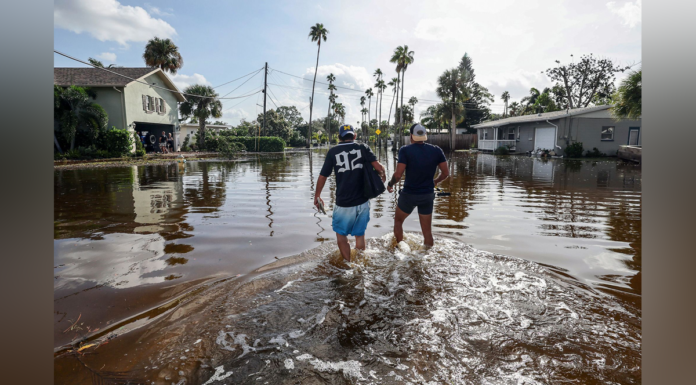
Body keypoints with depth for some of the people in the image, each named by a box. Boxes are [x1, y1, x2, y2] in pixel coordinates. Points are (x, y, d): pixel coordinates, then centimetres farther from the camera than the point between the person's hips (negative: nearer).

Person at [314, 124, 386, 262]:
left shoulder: (333, 152, -1)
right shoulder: (363, 148, 1)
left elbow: (323, 176, 0)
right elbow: (378, 166, -12)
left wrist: (317, 196, 13)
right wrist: (382, 174, 11)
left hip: (343, 204, -2)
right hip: (362, 202, 2)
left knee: (341, 235, 16)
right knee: (360, 234, 20)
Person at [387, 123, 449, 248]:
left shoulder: (405, 150, -14)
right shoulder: (436, 150, -3)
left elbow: (398, 175, -19)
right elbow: (445, 173, 1)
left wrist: (390, 185, 0)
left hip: (409, 194, -3)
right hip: (428, 195, 3)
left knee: (398, 221, 23)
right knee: (427, 231, 13)